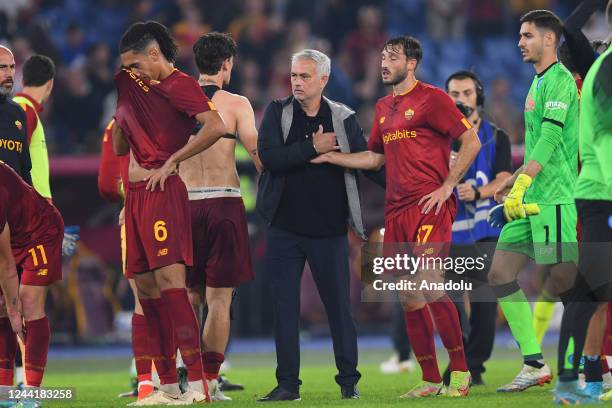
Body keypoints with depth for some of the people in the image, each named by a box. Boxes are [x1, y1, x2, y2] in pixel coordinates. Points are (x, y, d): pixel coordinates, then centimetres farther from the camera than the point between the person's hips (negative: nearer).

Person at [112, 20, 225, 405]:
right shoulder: (134, 86, 17)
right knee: (146, 290, 7)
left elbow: (215, 127, -22)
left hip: (163, 190, -9)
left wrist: (170, 161, -14)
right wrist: (119, 106, 13)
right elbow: (119, 147, 23)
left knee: (169, 280, -17)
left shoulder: (180, 85, -7)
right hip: (134, 192, 9)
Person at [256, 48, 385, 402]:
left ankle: (349, 381, 11)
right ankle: (288, 384, 9)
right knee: (285, 307, 2)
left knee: (339, 305, 2)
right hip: (284, 228, 1)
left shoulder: (343, 119, 2)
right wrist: (312, 148, -15)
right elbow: (269, 157, -12)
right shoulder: (278, 112, 3)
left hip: (329, 230, -1)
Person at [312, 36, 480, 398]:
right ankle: (430, 379, 11)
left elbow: (471, 141, -7)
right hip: (397, 211, 8)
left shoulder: (431, 98, -4)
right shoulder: (384, 107, 19)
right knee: (409, 297, 5)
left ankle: (460, 369, -9)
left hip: (429, 207, -8)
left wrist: (446, 187, -12)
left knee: (429, 284, -18)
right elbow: (375, 157, 28)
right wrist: (329, 156, 18)